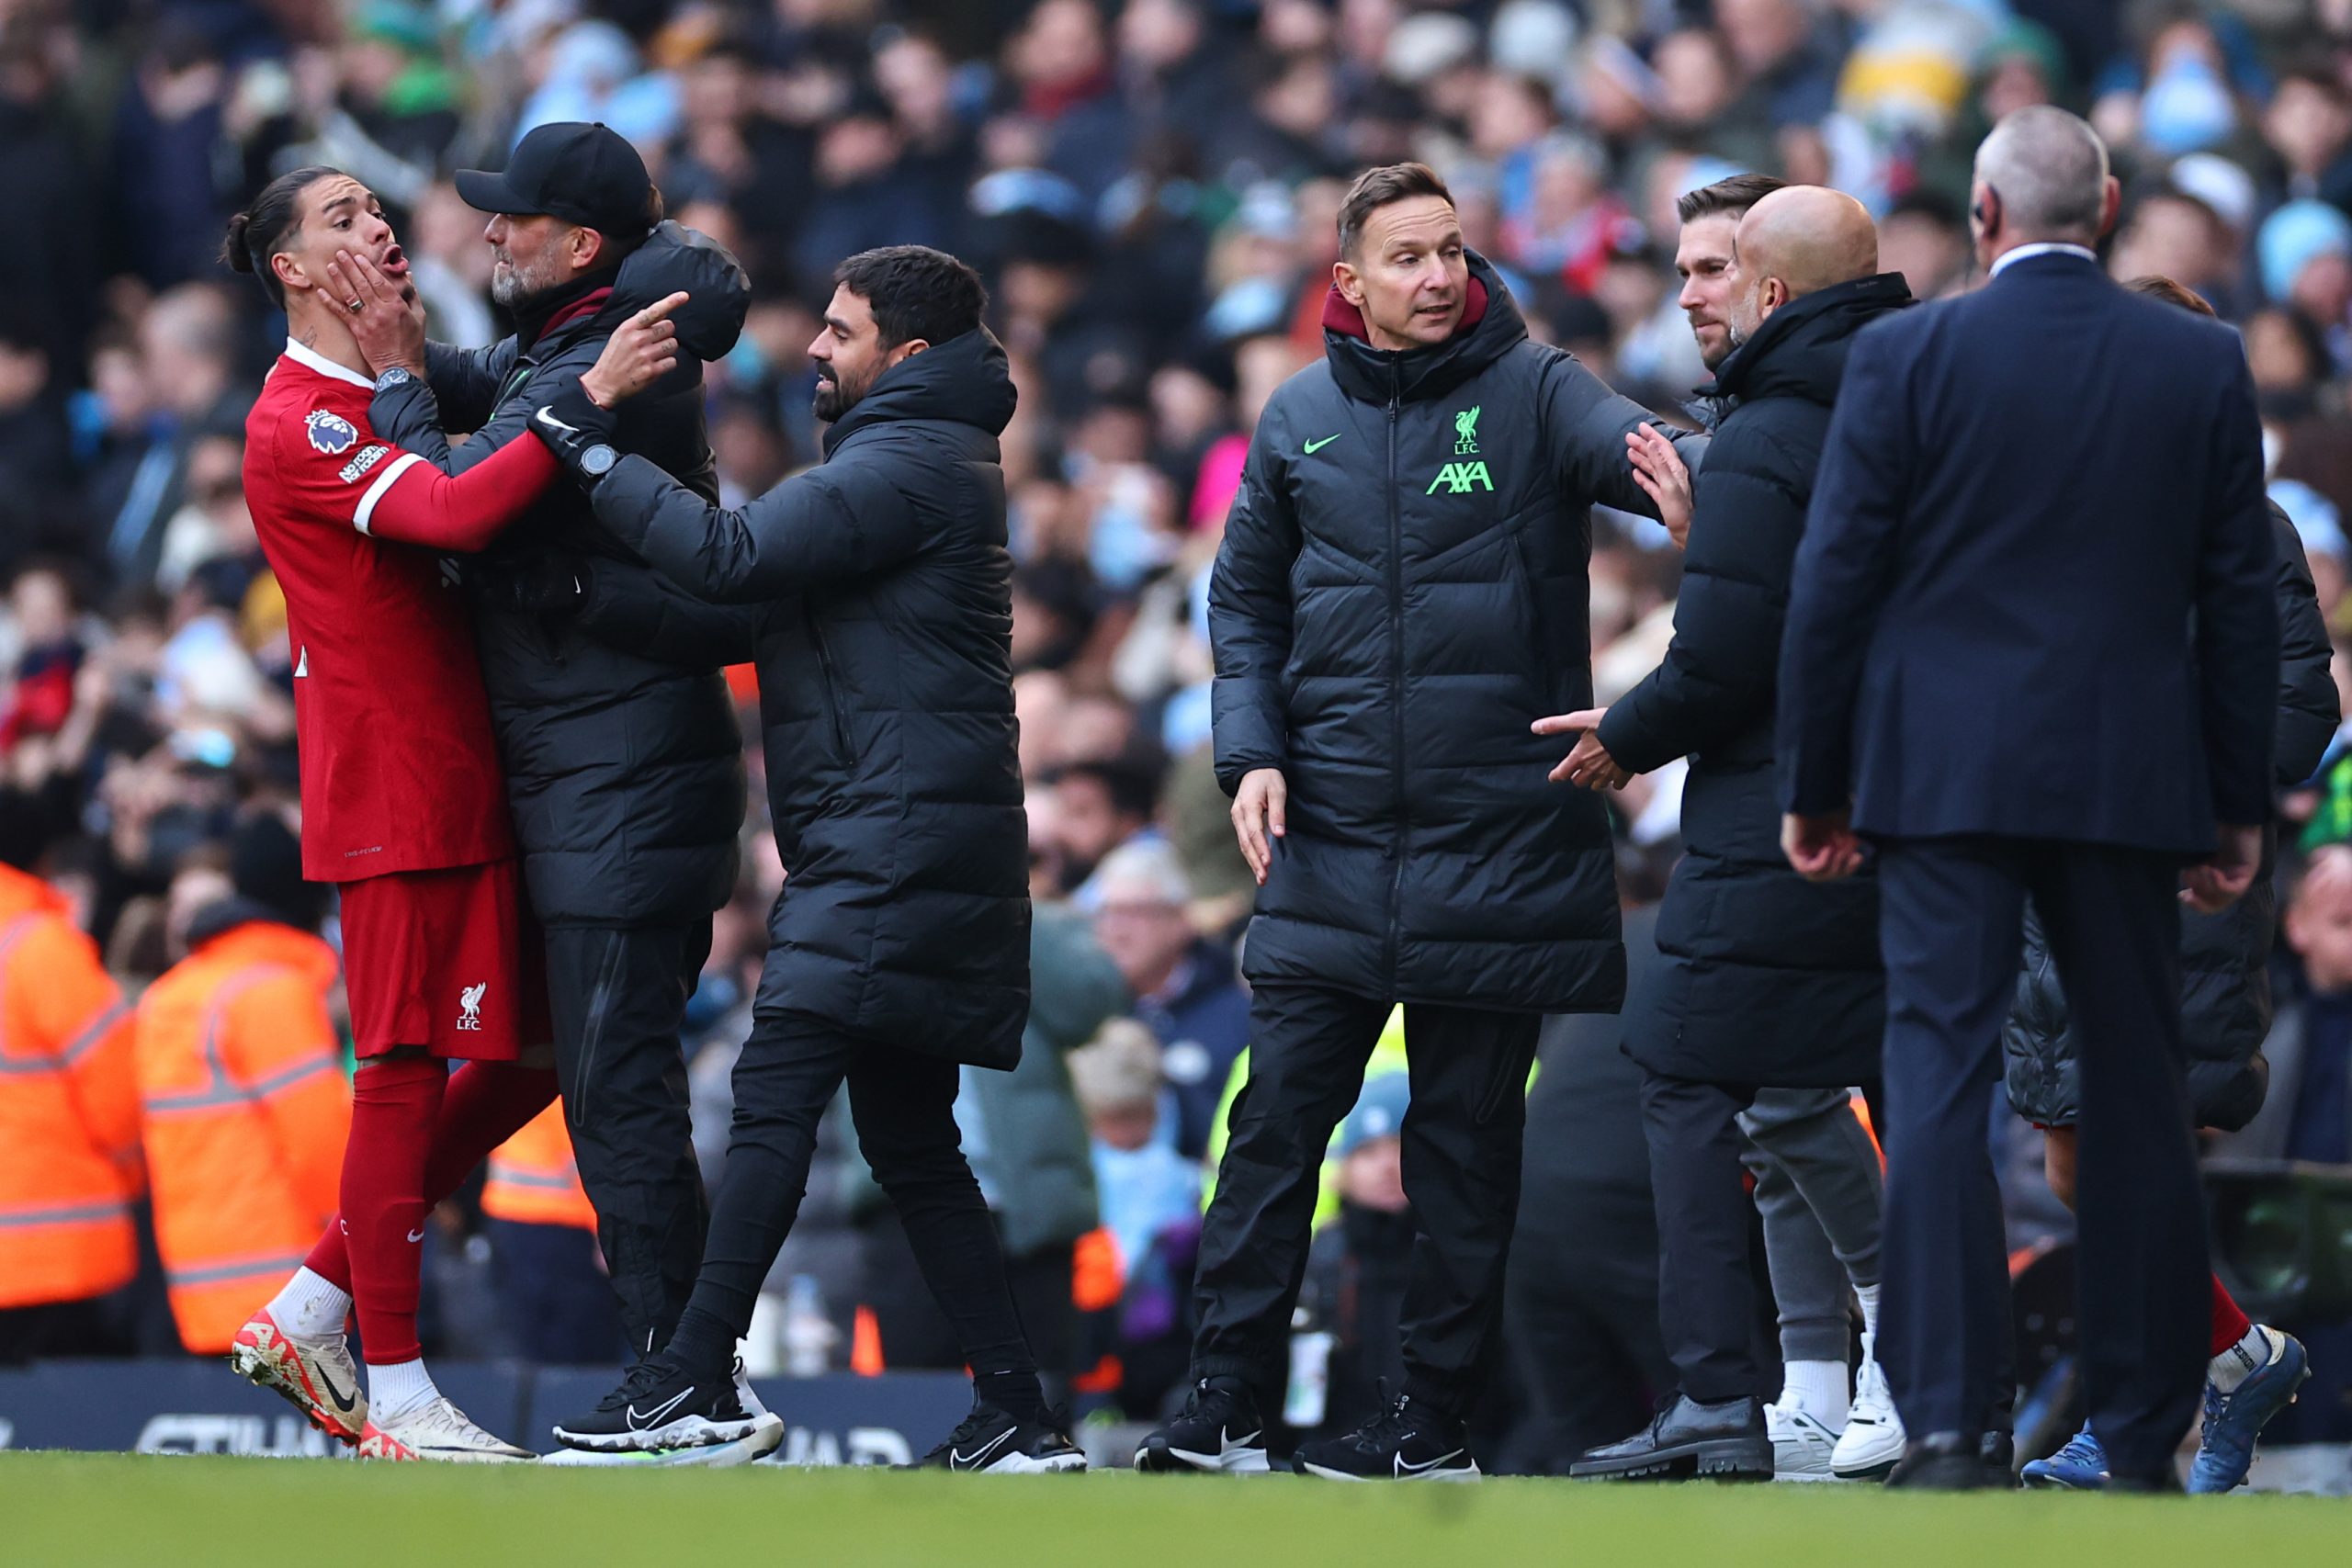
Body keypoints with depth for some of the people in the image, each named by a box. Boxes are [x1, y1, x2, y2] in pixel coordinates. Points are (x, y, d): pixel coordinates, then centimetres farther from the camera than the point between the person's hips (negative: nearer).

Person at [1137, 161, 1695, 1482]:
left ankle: (1437, 1417, 10)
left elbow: (1626, 444, -22)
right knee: (1279, 1121, -1)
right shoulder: (1301, 419, 8)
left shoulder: (1529, 392, -2)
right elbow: (1247, 598, 17)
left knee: (1468, 1137, 4)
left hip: (1497, 839, -2)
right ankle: (1228, 1400, 4)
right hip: (1330, 833, 3)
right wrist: (1252, 750, 2)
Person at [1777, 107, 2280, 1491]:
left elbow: (1836, 583, -3)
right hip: (2131, 780, 2)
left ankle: (1953, 1430, -11)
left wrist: (1816, 788, 6)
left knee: (1942, 1086, -3)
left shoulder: (1906, 355, -3)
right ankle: (2145, 1440, 12)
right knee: (2139, 1103, 9)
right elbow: (2243, 598, 5)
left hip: (1945, 774, -2)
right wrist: (2240, 804, 12)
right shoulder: (2205, 366, 3)